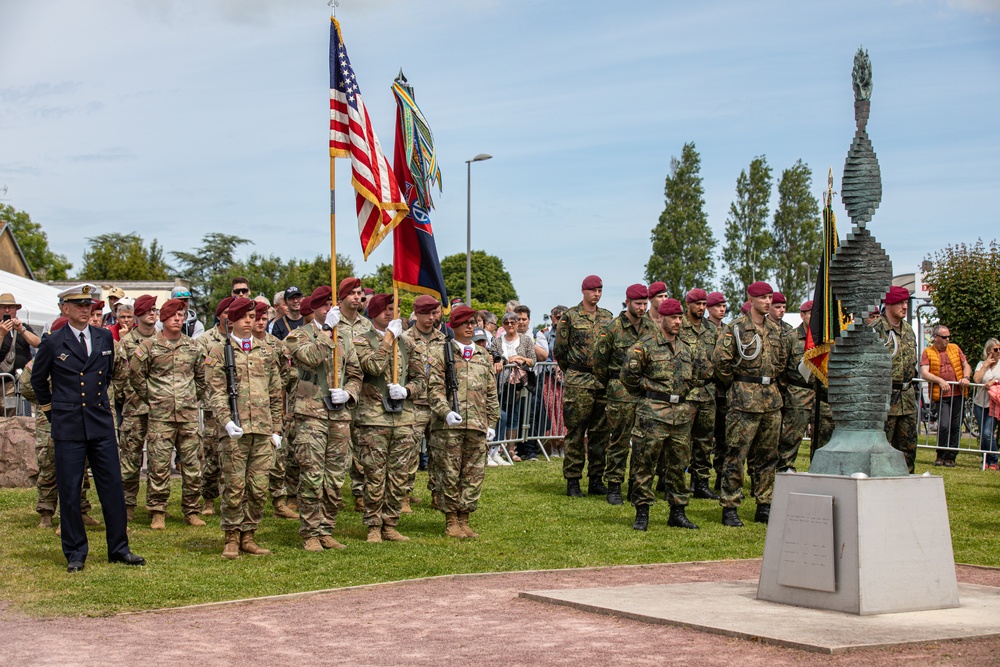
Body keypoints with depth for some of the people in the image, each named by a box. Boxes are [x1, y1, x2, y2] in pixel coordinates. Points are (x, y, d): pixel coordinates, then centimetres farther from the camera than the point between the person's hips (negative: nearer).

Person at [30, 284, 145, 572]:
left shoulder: (105, 337, 8)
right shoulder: (53, 343, -2)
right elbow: (38, 379, 13)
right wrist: (49, 408, 15)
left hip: (101, 422, 3)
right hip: (68, 426, -3)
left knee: (112, 485, 3)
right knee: (69, 491, 1)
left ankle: (119, 548, 12)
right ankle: (75, 553, 12)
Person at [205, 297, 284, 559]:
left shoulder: (265, 352, 17)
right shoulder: (219, 351, 5)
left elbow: (275, 393, 19)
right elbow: (215, 390, -4)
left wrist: (276, 429, 14)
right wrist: (226, 420, -18)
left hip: (263, 429, 4)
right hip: (234, 429, -4)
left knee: (259, 488, 3)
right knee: (234, 486, -3)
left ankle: (248, 535, 13)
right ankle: (232, 538, 6)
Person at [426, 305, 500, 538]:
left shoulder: (483, 356, 17)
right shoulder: (440, 352, 3)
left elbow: (491, 392, 19)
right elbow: (434, 387, -5)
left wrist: (491, 422, 13)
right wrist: (446, 411, -19)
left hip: (477, 424, 5)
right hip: (449, 425, -4)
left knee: (474, 474, 4)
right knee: (449, 473, -1)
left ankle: (464, 520, 14)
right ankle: (451, 521, 8)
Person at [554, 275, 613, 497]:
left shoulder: (607, 317, 12)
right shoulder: (570, 316, -1)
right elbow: (559, 349, 2)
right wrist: (572, 372, 8)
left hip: (603, 381, 4)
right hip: (578, 383, -4)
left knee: (600, 432, 7)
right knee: (576, 433, -3)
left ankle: (596, 480, 14)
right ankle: (572, 481, 2)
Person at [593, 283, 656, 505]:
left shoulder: (652, 327, 9)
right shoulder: (613, 328, -6)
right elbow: (599, 360, 0)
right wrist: (610, 386, 7)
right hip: (621, 393, -4)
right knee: (619, 441, -1)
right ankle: (613, 487, 7)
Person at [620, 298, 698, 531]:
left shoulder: (686, 349, 14)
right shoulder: (645, 346, -5)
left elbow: (692, 378, 26)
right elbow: (628, 375, -6)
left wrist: (688, 402, 16)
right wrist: (647, 396, 2)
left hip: (682, 414, 6)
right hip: (653, 414, -6)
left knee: (679, 464, 9)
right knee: (645, 463, -3)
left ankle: (678, 511, 18)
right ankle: (642, 513, 3)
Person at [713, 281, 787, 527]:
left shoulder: (774, 329, 13)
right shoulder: (736, 327, -7)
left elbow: (782, 358, 26)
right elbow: (721, 359, -10)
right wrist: (736, 383, -1)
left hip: (772, 398, 7)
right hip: (745, 399, -6)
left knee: (767, 455, 10)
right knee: (737, 455, -5)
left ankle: (764, 506, 18)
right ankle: (729, 508, -1)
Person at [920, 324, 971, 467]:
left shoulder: (955, 348, 15)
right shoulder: (928, 352, 4)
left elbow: (966, 366, 17)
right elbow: (924, 373, -6)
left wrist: (966, 377, -4)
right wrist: (940, 380, -20)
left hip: (958, 394, 4)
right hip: (941, 395, -4)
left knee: (956, 427, 3)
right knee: (944, 425, -15)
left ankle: (950, 457, 12)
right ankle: (941, 455, 2)